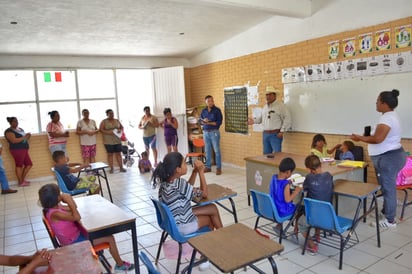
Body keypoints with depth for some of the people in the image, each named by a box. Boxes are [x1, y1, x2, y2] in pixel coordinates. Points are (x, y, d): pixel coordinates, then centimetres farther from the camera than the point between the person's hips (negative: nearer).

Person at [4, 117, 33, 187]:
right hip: (17, 150, -9)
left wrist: (28, 136, 1)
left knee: (29, 164, 8)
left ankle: (23, 179, 22)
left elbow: (24, 138, 23)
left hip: (24, 149, 9)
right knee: (19, 165, -4)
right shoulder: (9, 131, -8)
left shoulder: (20, 129, 19)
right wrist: (24, 137, -16)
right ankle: (20, 182, 3)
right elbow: (14, 140, -20)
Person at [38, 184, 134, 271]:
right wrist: (69, 201, -31)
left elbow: (74, 207, 8)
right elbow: (77, 217, -32)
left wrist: (69, 201, -11)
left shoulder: (55, 206, -2)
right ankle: (120, 264, 13)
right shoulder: (54, 213, -30)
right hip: (75, 242, -10)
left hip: (76, 234, 10)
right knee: (110, 238, -6)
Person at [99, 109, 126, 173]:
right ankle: (111, 168, 7)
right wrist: (108, 132, -19)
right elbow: (101, 130, -6)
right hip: (108, 141, -3)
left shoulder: (117, 120, 12)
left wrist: (120, 130, -5)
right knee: (110, 154, 1)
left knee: (118, 153, 4)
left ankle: (121, 167, 6)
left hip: (117, 140, 3)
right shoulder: (104, 122, 0)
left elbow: (122, 127, 17)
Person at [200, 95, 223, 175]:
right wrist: (204, 121, -12)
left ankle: (218, 168, 3)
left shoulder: (217, 110, -6)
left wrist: (209, 123, -17)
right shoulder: (203, 111, 9)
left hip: (214, 132, -5)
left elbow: (219, 122, -11)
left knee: (217, 150, -2)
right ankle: (208, 167, 19)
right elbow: (200, 121, 10)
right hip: (205, 132, 5)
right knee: (207, 150, 10)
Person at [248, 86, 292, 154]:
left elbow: (287, 119, -12)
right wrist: (253, 120, 7)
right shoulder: (265, 106, 14)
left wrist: (282, 131, -15)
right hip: (265, 134, 7)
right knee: (266, 154, 11)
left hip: (275, 134, -7)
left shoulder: (280, 105, -8)